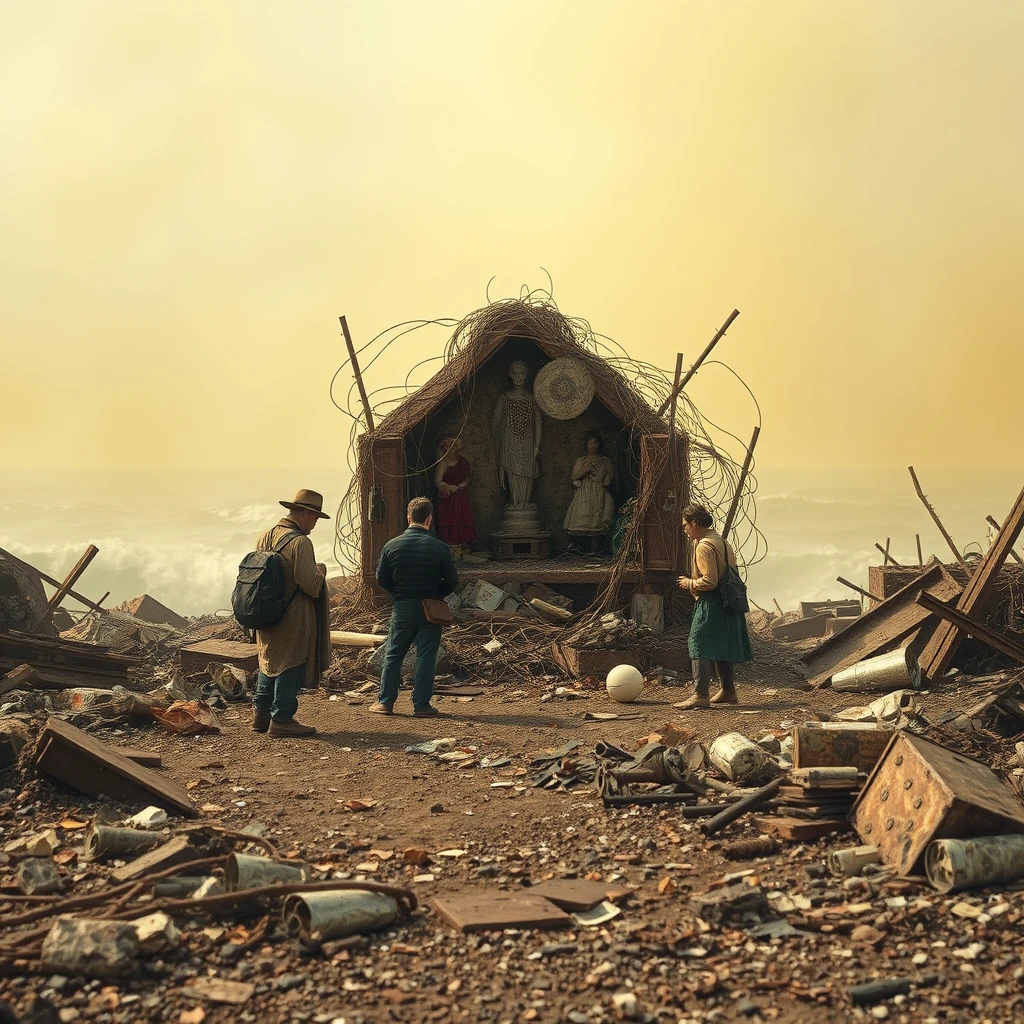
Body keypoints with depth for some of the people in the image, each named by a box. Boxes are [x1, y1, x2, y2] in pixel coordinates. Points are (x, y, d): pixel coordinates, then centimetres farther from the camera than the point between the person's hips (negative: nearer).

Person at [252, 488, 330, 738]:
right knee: (290, 666, 1)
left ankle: (261, 713, 25)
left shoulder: (266, 536, 7)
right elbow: (310, 583, -22)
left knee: (269, 661, 19)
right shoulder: (300, 542, -19)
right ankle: (281, 719, 4)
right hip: (292, 618, -8)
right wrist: (321, 572, -2)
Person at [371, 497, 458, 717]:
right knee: (426, 657, 4)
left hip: (401, 608, 1)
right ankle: (421, 704, 5)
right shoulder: (440, 548, -10)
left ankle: (385, 702, 14)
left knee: (393, 655, 12)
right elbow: (451, 582, -5)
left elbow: (382, 579, 0)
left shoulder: (392, 545, -6)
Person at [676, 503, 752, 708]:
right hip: (726, 603, 10)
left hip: (710, 604, -10)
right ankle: (728, 691, 23)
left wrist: (689, 584, -5)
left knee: (699, 647, -10)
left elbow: (709, 581, -22)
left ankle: (701, 695, -15)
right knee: (721, 649, 17)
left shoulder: (704, 546, -15)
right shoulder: (723, 542, 15)